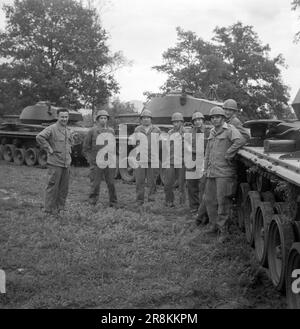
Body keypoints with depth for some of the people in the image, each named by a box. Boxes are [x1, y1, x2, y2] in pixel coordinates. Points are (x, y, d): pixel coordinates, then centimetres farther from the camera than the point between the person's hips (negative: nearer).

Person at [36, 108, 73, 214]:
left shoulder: (68, 130, 13)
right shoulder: (52, 129, -12)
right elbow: (39, 137, -24)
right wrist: (49, 148, -19)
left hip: (66, 163, 7)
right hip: (55, 163, -7)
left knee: (64, 187, 12)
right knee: (53, 186, -1)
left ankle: (60, 207, 24)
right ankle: (49, 209, 8)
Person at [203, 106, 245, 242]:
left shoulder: (230, 130, -8)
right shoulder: (212, 132, 16)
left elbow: (240, 141, -27)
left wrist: (228, 155, -20)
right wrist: (206, 168, 18)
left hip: (224, 173, -8)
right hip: (211, 173, 8)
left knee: (223, 202, -4)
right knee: (209, 200, 12)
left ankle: (223, 230, 6)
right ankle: (214, 225, 27)